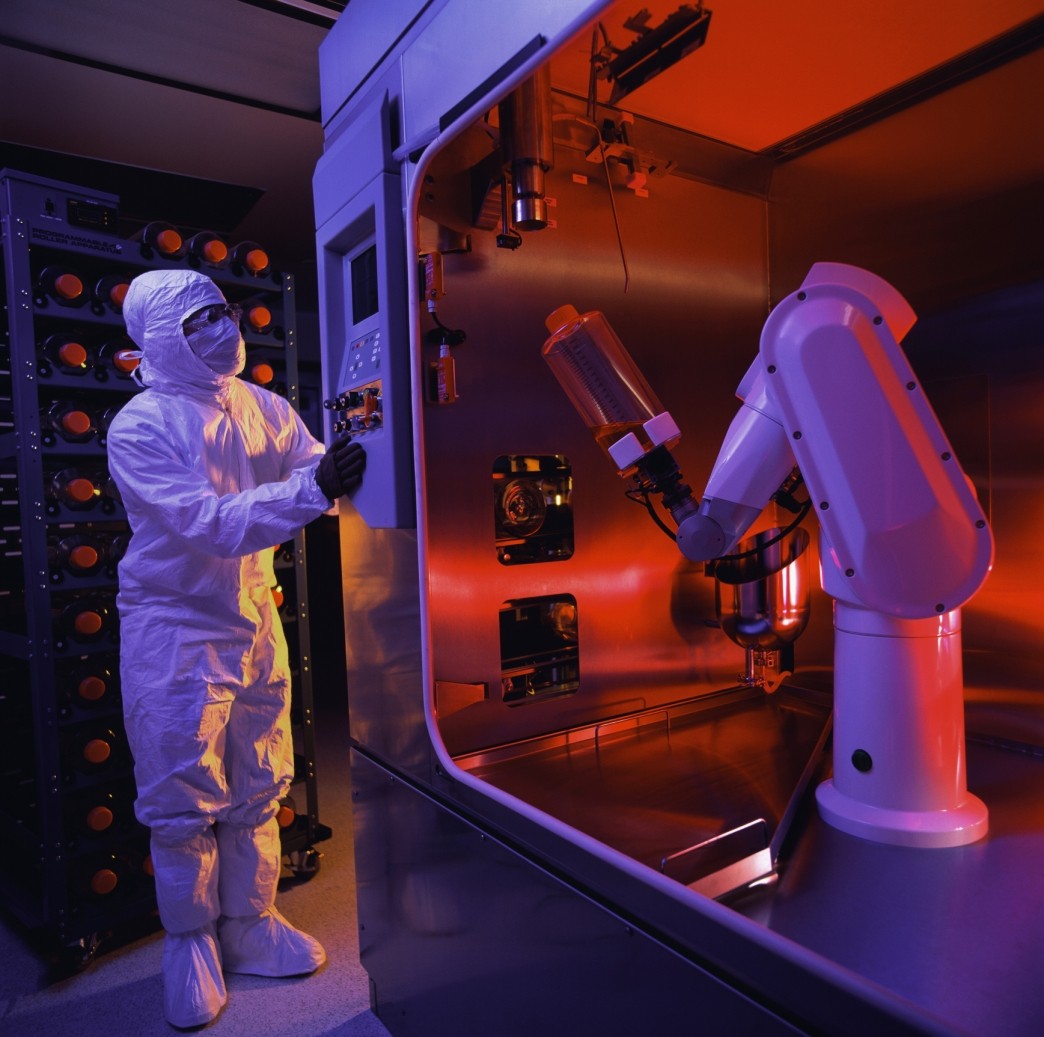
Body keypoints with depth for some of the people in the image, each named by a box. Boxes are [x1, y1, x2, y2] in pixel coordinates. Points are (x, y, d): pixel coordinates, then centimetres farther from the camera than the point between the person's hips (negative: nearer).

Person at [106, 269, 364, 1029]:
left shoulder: (262, 407, 3)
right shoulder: (140, 427, -14)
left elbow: (318, 472, -1)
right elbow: (209, 524, -25)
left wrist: (356, 469, -22)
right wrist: (313, 488, -37)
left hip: (254, 621, 5)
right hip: (174, 631, -5)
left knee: (258, 791, 14)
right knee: (184, 802, 6)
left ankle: (250, 925, 34)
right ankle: (190, 945, 29)